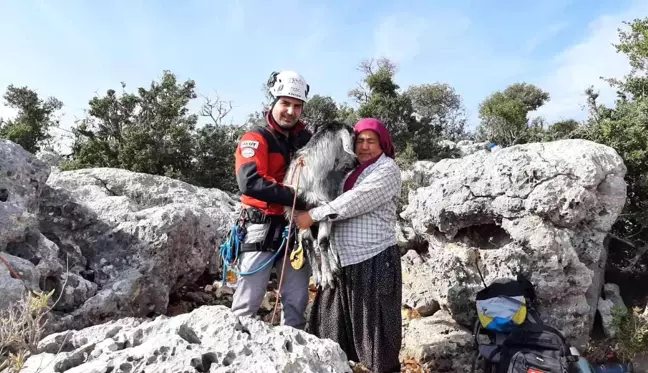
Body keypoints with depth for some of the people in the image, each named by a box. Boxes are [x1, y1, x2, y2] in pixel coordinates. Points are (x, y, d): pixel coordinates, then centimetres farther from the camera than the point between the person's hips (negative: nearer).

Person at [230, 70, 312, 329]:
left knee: (297, 301, 13)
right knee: (249, 300, 0)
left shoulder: (308, 140, 11)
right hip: (263, 228, -5)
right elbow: (250, 182, -21)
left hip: (297, 228, 5)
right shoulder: (256, 138, -5)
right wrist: (296, 197, -25)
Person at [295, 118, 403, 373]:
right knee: (335, 320, 15)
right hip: (342, 258, 7)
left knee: (376, 321, 3)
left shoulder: (388, 169, -5)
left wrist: (313, 215, -17)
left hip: (375, 259, -7)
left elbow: (356, 200, -18)